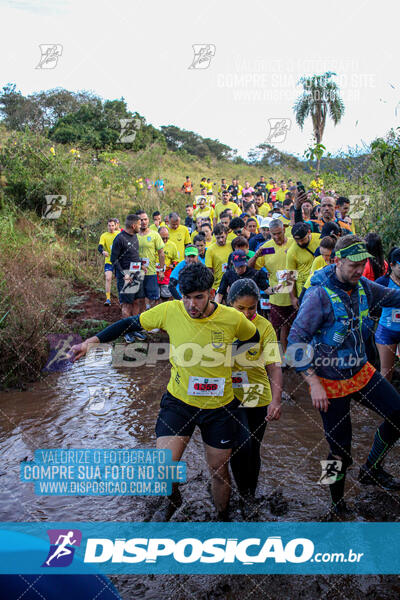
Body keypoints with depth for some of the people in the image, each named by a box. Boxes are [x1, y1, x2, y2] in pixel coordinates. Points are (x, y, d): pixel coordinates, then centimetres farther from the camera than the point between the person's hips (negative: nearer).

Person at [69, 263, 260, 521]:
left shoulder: (233, 319, -16)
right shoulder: (170, 311, -16)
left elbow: (255, 338, 7)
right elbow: (131, 323, -4)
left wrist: (226, 355, -2)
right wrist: (92, 341, -10)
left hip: (219, 406, 0)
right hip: (178, 401, 0)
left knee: (219, 470, 13)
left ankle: (223, 516, 45)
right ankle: (173, 499, 27)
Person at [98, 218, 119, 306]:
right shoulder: (104, 236, -4)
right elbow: (100, 247, -17)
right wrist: (103, 251, -39)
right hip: (109, 260, -2)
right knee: (108, 278, -16)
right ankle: (108, 299, -13)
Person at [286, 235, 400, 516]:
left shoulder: (363, 286, -3)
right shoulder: (319, 294, -22)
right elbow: (296, 339, -23)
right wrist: (314, 384, -26)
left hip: (361, 372, 6)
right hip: (330, 383, -6)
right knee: (341, 451, 5)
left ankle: (371, 469, 22)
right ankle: (338, 505, 31)